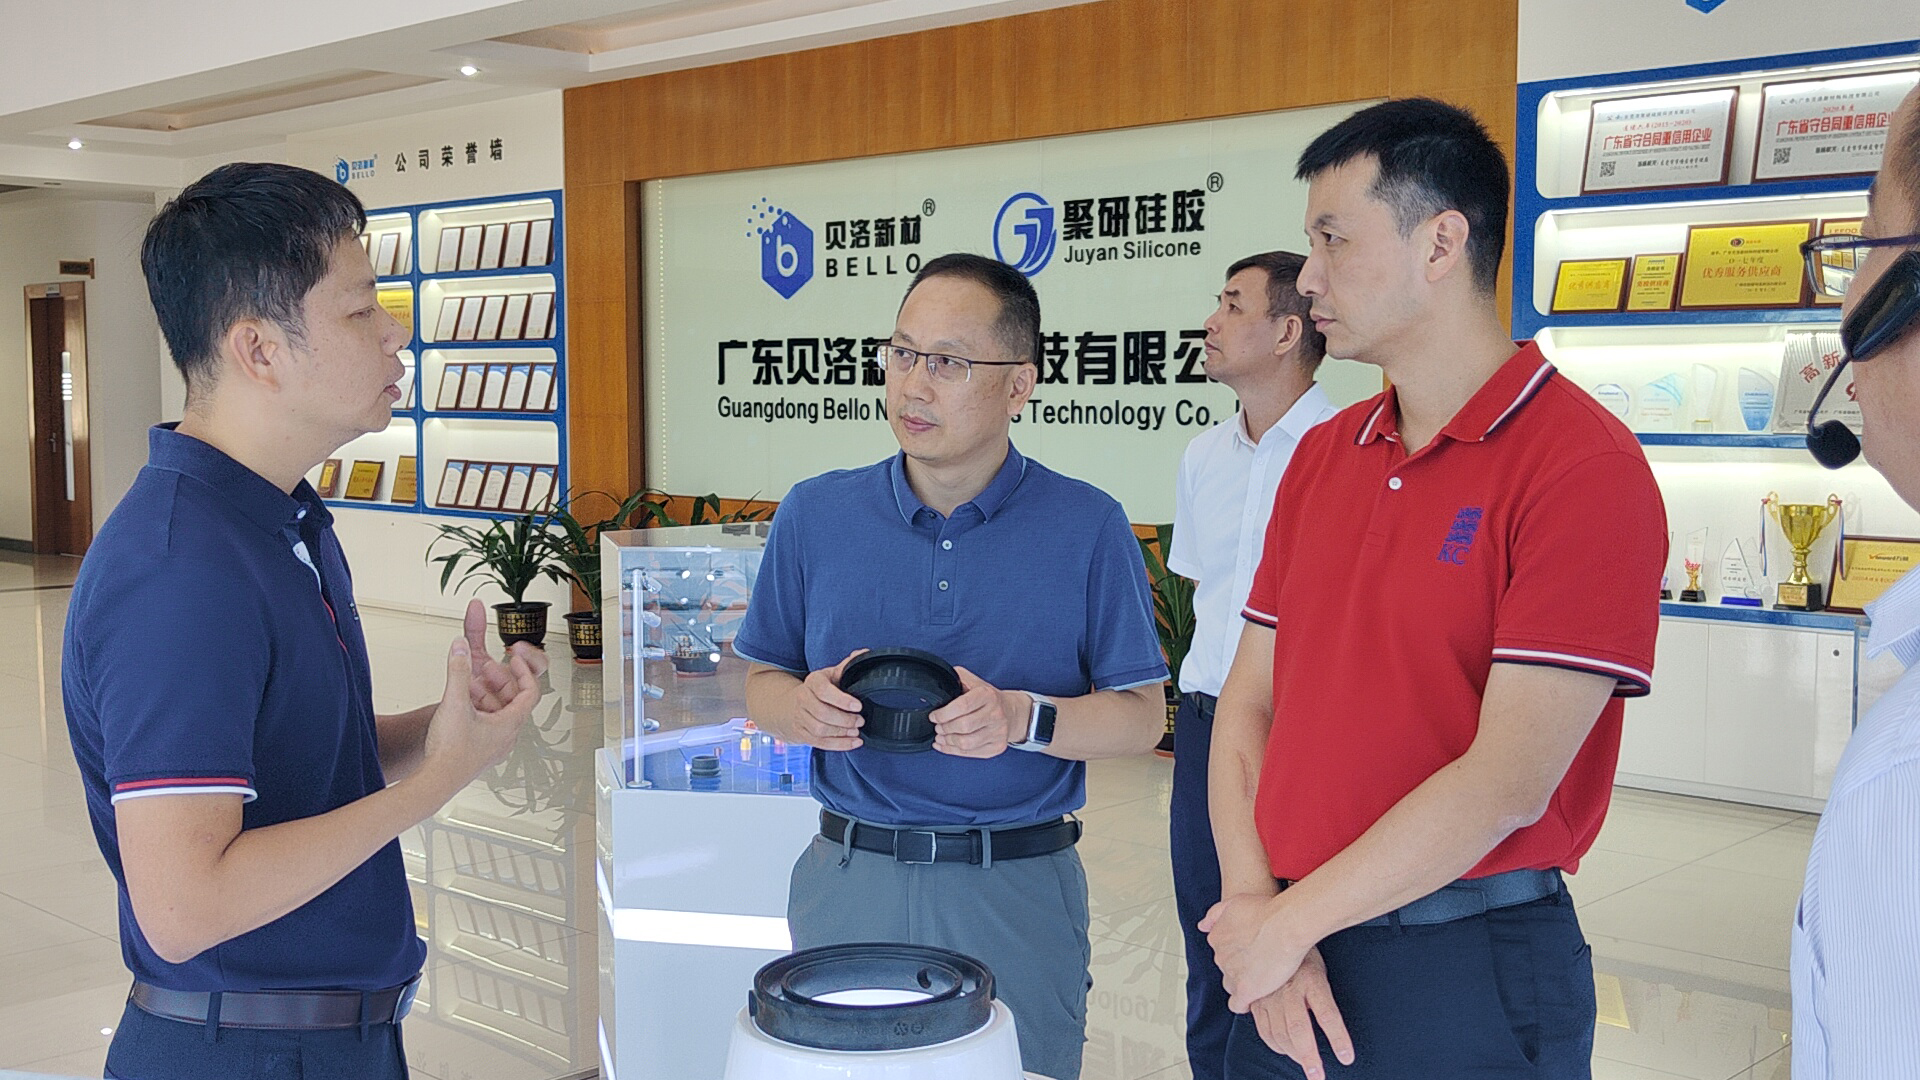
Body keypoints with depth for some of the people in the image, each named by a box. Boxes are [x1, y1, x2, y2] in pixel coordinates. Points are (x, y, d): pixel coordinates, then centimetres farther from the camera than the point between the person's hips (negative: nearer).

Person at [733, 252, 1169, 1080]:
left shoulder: (1087, 528, -4)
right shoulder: (815, 515, 2)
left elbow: (1142, 715, -3)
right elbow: (762, 686, 9)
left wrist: (1024, 719, -21)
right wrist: (806, 708, -14)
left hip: (1017, 893, -2)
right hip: (849, 879, 2)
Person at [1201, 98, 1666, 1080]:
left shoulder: (1583, 465, -13)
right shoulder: (1320, 457, 8)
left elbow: (1508, 781, -19)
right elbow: (1248, 704, 6)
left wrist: (1289, 918, -12)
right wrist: (1255, 908, -8)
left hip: (1466, 975, -6)